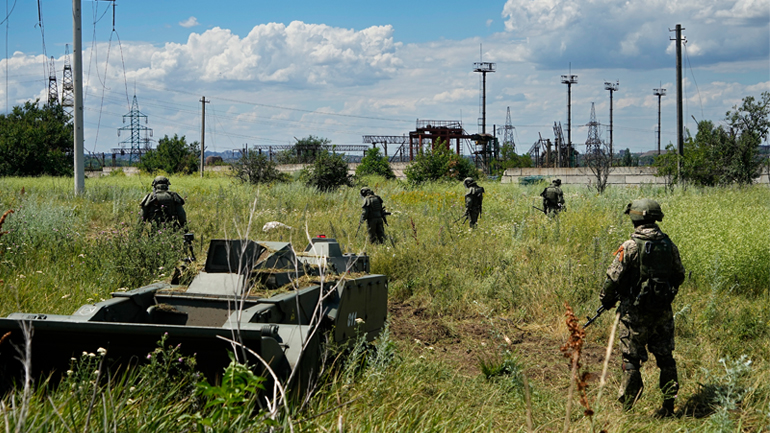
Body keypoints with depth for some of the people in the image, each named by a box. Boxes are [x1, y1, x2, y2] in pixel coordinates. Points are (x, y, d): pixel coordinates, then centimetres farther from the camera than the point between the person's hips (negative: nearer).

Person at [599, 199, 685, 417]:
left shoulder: (631, 246, -15)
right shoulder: (668, 244, 2)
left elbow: (614, 278, -13)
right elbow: (679, 275, 13)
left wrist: (606, 299, 4)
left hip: (636, 311, -5)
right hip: (663, 310, 5)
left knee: (632, 359, 3)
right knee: (665, 357, 13)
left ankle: (627, 408, 7)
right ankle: (669, 405, 18)